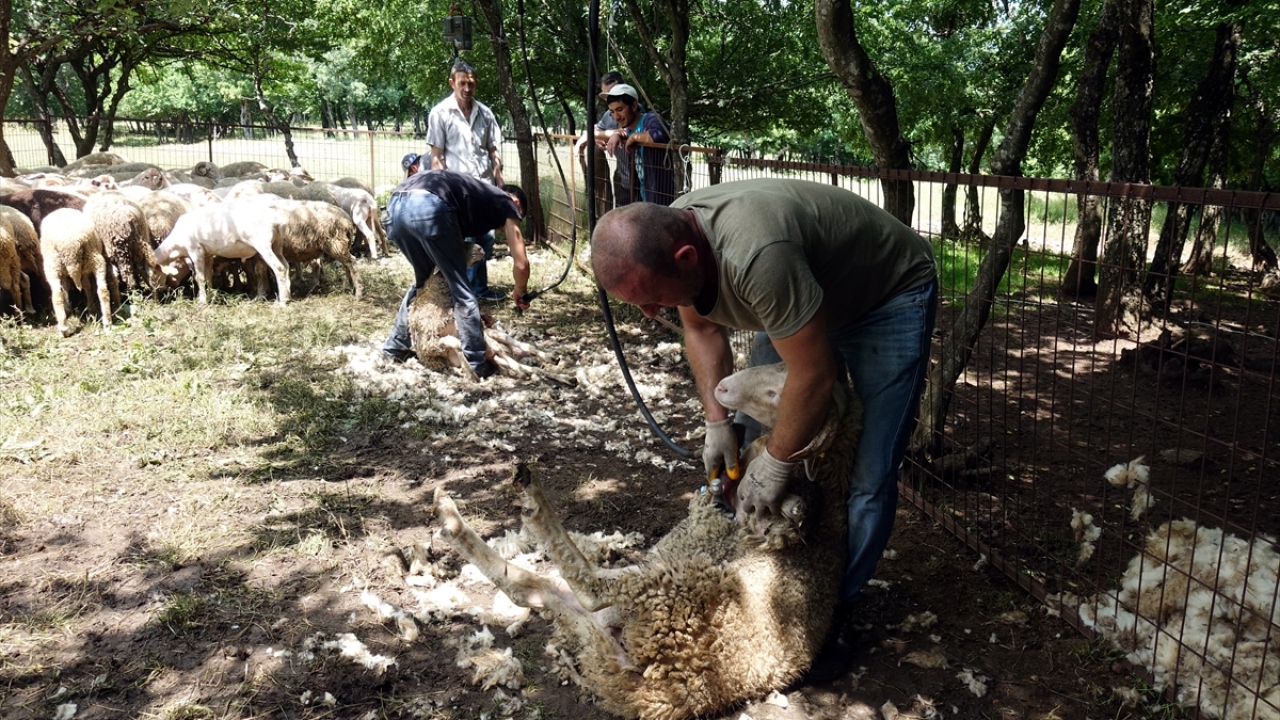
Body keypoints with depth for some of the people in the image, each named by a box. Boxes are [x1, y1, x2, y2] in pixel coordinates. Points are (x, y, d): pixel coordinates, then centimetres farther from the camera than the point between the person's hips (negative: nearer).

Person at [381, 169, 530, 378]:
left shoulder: (479, 194, 40)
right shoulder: (505, 202, 23)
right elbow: (521, 263, 19)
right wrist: (519, 293, 38)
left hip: (397, 203, 8)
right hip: (429, 206, -7)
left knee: (422, 280, 27)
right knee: (461, 289, 5)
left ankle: (395, 348, 34)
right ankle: (477, 364, 8)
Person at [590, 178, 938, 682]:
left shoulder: (755, 256, -44)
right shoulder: (667, 241, -17)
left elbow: (814, 375, -36)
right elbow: (703, 327, 1)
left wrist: (774, 466, -23)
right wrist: (717, 422, -7)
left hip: (891, 295, -7)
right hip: (808, 294, 8)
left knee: (869, 476, -11)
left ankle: (837, 609, 7)